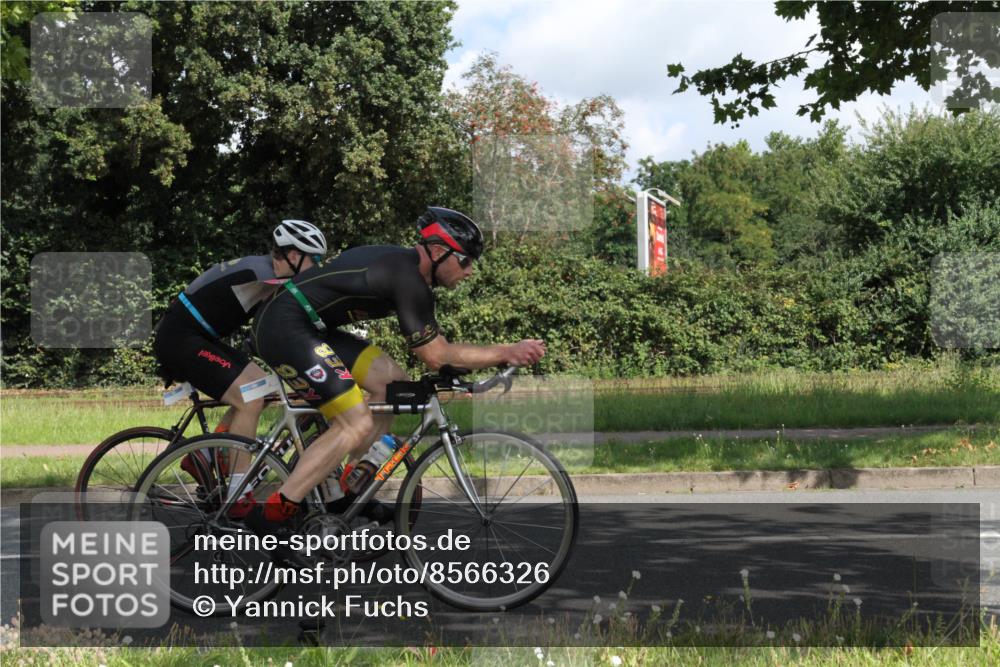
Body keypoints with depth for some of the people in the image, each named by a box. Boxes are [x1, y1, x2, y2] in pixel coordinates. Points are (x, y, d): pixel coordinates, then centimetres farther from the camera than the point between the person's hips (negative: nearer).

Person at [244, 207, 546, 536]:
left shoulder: (402, 264, 13)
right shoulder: (407, 278, -18)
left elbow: (433, 347, 18)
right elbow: (435, 355, -15)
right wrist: (506, 352, -11)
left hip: (310, 329, 11)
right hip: (285, 327, -11)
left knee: (394, 383, 8)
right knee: (357, 424, -15)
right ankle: (273, 513, -11)